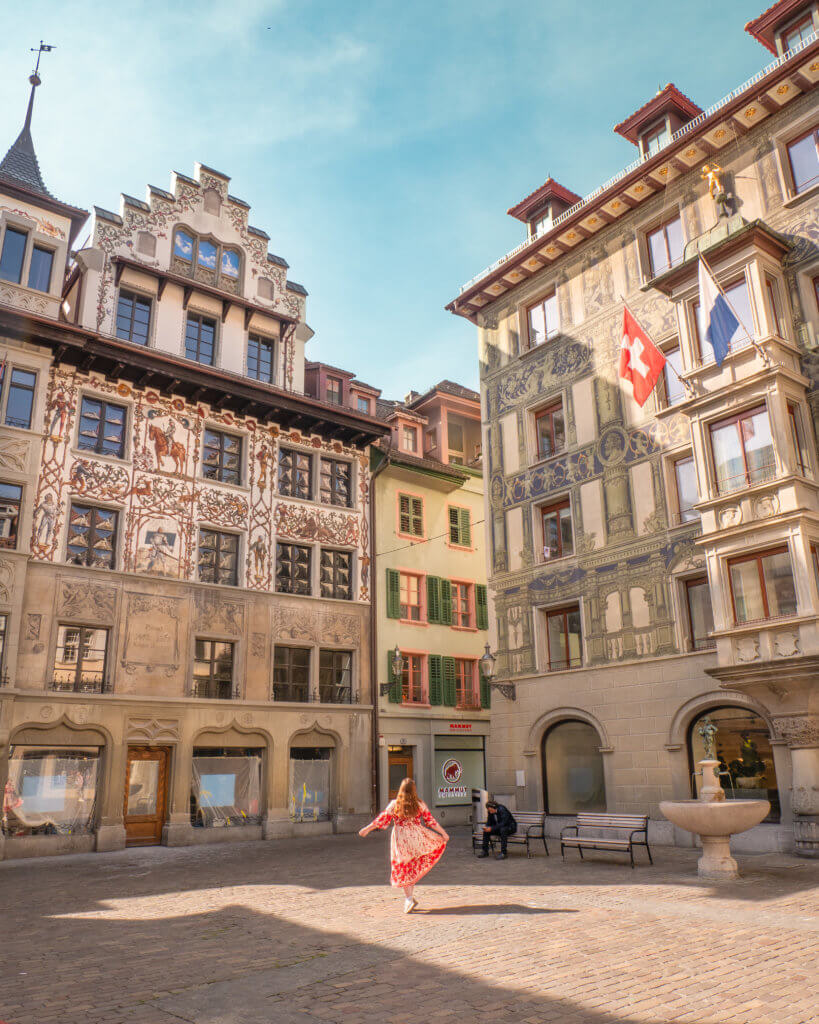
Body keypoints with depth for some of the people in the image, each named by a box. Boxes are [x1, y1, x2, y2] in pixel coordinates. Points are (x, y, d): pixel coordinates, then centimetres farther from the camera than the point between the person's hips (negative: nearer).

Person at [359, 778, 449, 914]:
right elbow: (431, 821, 2)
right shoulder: (420, 804, -2)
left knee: (403, 870, 8)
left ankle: (409, 898, 2)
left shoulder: (394, 804, -4)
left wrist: (367, 829, 10)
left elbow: (382, 819, -1)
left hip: (400, 839, -1)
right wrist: (443, 834, 13)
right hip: (417, 837, 1)